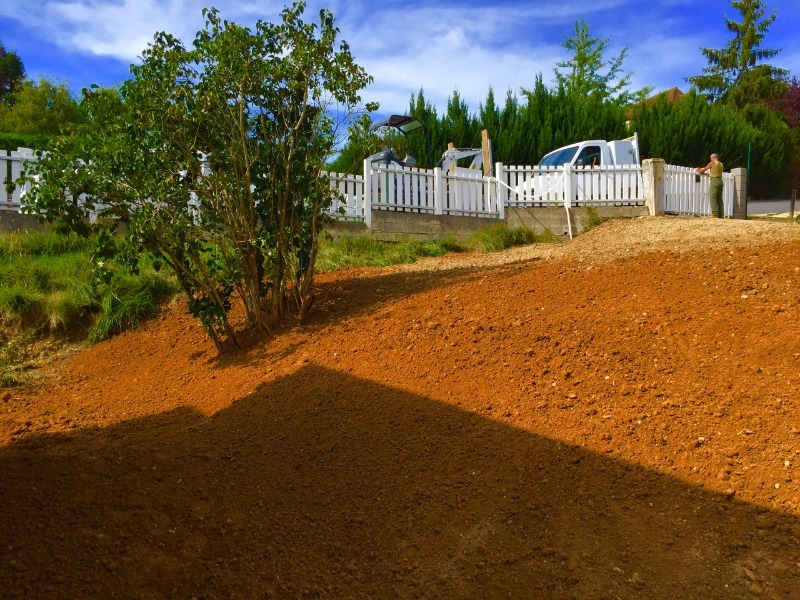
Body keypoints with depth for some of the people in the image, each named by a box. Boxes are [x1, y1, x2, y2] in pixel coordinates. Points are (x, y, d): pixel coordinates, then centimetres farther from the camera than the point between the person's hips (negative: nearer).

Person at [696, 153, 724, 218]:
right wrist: (704, 173, 34)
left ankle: (714, 214, -20)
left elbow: (704, 169, 8)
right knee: (719, 199, 6)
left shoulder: (712, 163, -1)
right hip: (720, 181, 7)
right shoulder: (721, 165, 20)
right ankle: (720, 214, 3)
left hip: (714, 181, -7)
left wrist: (699, 170, 29)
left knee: (713, 198, -11)